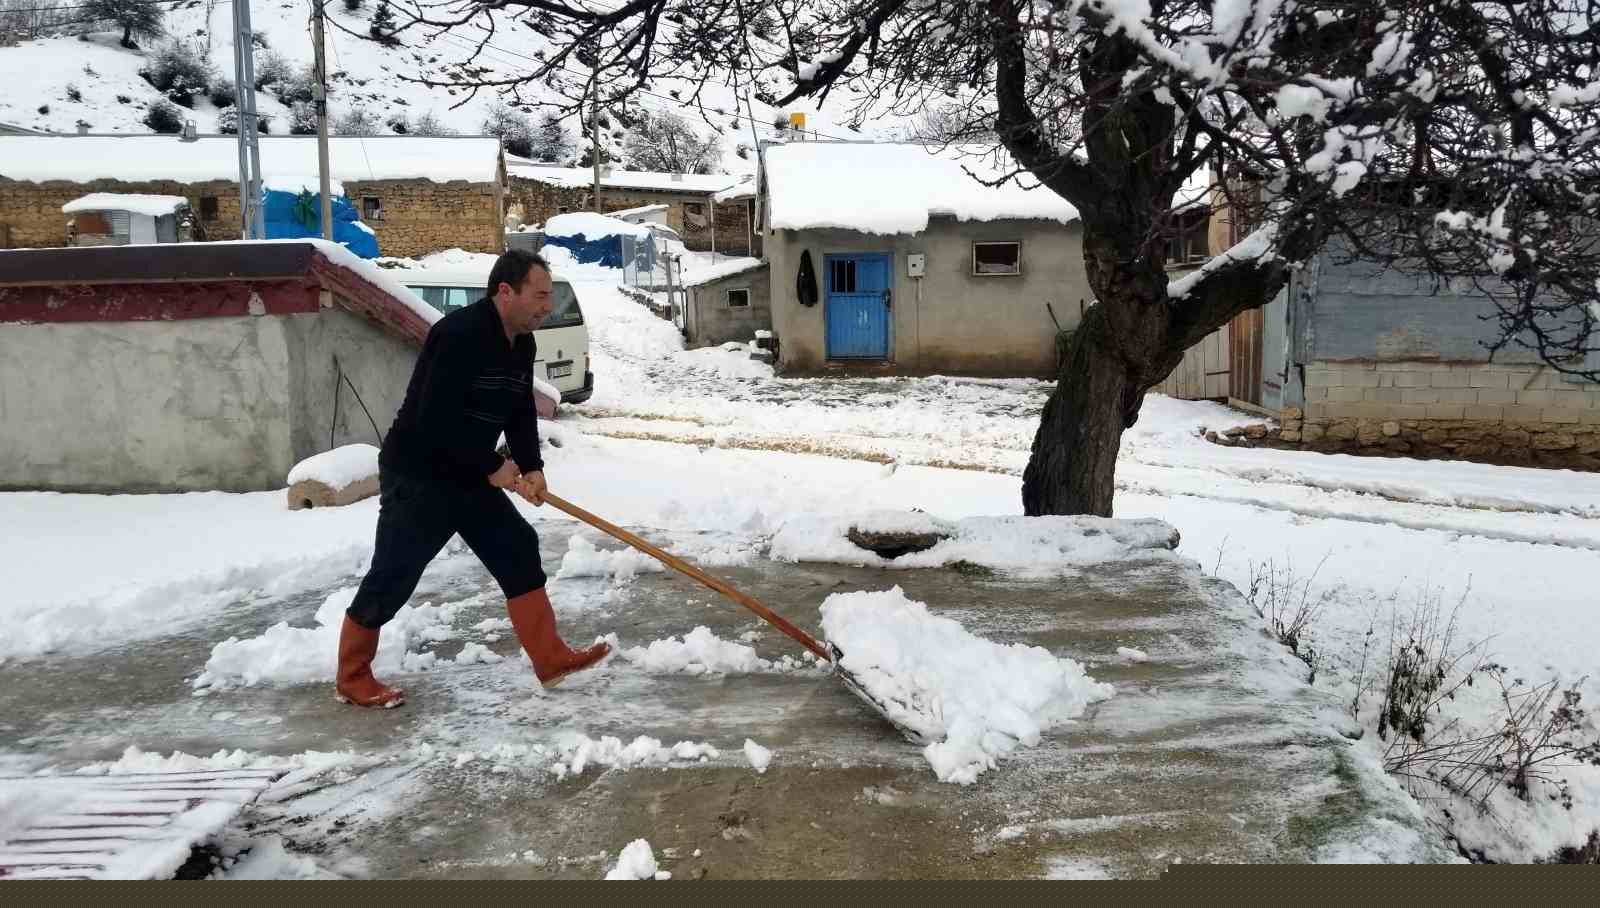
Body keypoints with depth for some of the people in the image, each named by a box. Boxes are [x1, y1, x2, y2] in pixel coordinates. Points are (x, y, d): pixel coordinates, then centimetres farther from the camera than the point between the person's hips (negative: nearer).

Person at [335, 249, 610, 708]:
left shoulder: (521, 343, 4)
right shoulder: (459, 334, -25)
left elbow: (521, 413, 10)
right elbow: (436, 420, -29)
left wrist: (532, 468, -6)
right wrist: (493, 467, -21)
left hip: (469, 476, 9)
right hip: (416, 477, -9)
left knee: (519, 551, 6)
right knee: (391, 577, 0)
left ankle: (551, 659, 12)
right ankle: (352, 678, 18)